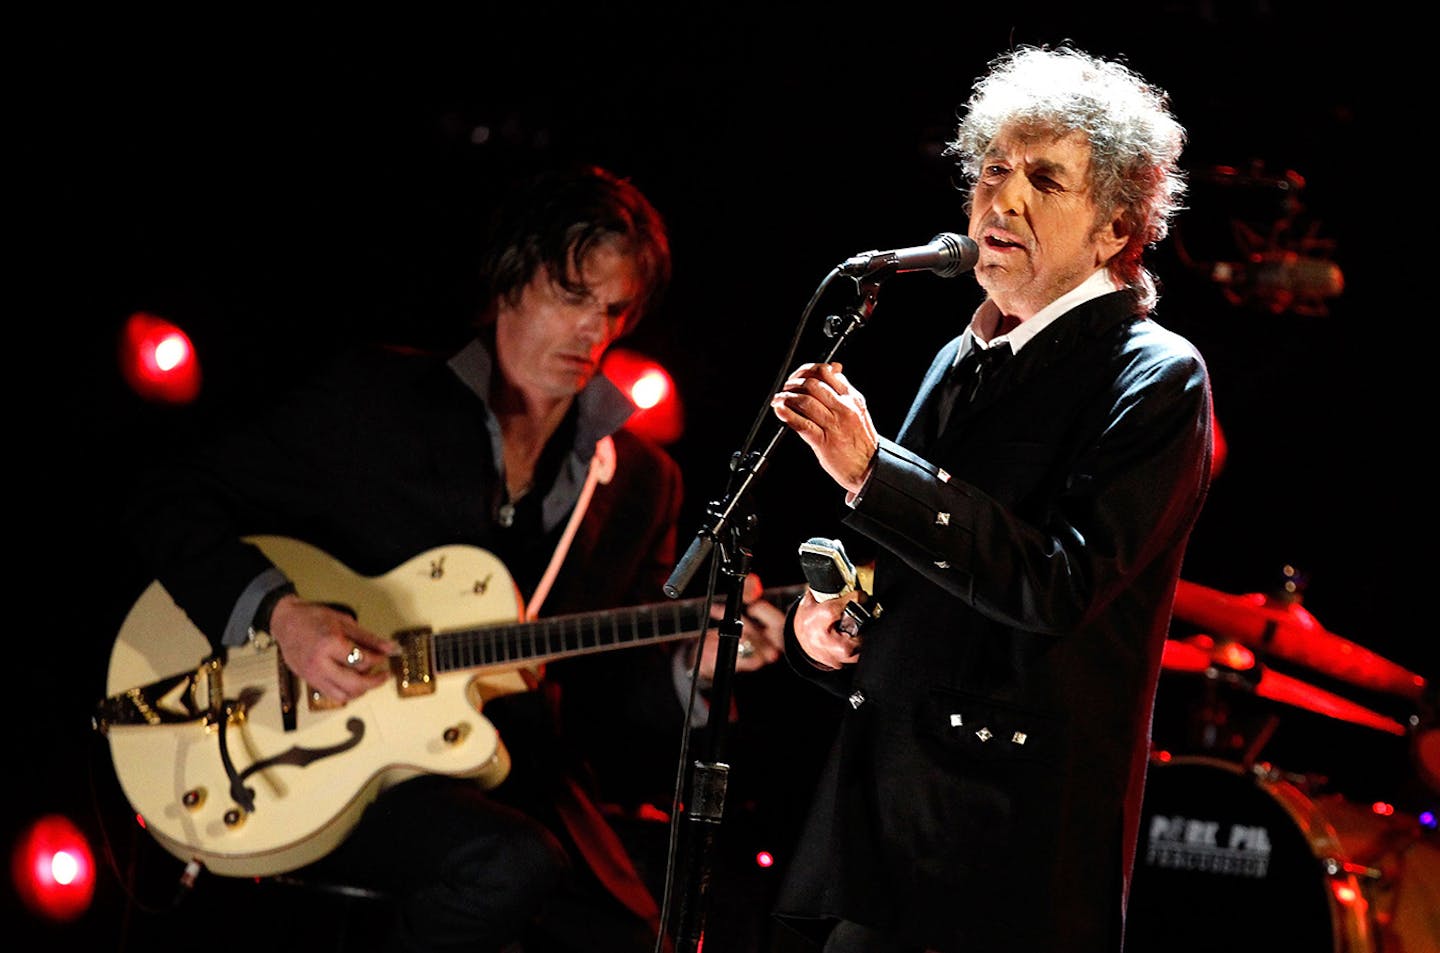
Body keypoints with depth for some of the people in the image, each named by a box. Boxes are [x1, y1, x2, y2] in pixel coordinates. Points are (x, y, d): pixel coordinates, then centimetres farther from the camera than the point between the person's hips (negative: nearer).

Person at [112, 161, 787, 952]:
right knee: (512, 865, -33)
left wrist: (693, 665, -10)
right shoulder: (373, 397, 1)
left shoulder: (639, 482, 12)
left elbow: (624, 699, 13)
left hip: (514, 787, 4)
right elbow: (169, 502, -1)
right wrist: (278, 614, -17)